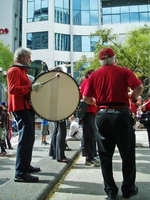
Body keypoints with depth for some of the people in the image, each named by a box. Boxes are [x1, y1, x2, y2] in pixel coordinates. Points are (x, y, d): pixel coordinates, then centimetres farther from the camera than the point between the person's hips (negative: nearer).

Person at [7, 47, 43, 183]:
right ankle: (20, 172, -13)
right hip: (21, 108, -11)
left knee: (29, 138, 16)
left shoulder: (22, 71, 23)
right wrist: (31, 87, -29)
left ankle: (26, 165, 28)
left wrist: (34, 87, 23)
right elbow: (13, 89, -23)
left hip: (27, 107, 11)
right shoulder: (14, 70, -9)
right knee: (25, 138, -15)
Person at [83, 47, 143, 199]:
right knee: (127, 153, 12)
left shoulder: (94, 75, 6)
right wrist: (133, 98, 7)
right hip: (121, 114, -2)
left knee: (105, 154, 11)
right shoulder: (124, 71, 1)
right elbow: (139, 87, -12)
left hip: (102, 115, 2)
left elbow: (86, 98, 1)